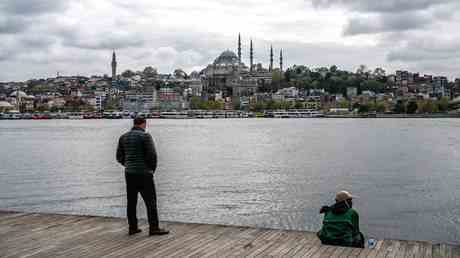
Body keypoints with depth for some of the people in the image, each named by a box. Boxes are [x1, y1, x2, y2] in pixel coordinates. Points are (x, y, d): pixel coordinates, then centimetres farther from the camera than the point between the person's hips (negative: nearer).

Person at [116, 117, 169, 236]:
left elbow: (119, 157, 12)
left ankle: (132, 227, 15)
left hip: (129, 174, 6)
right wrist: (152, 168, 1)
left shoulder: (123, 137, 9)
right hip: (144, 174, -6)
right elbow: (152, 154, -15)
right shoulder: (145, 136, -9)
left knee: (131, 202, 11)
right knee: (150, 201, -1)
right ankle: (154, 228, 0)